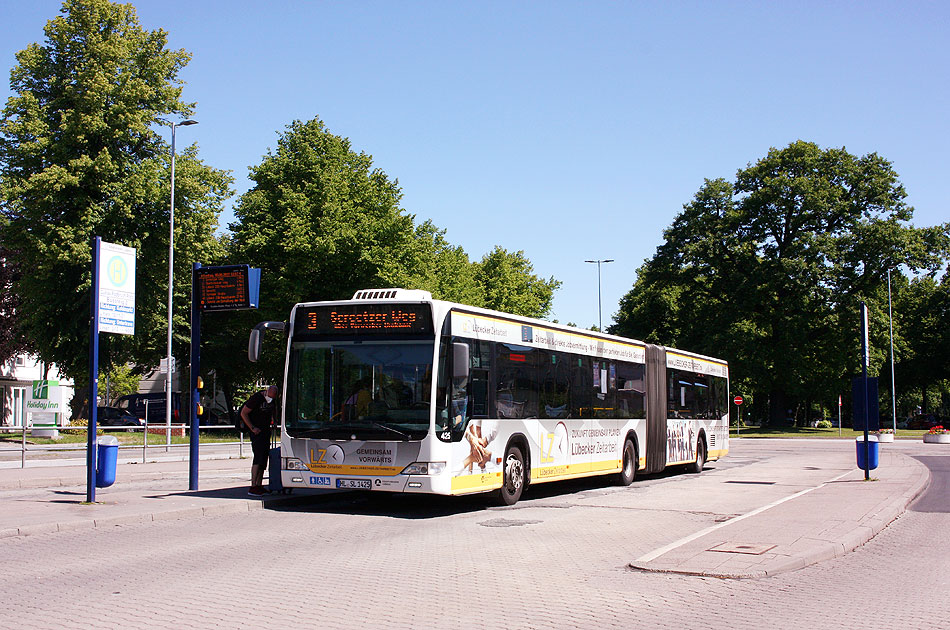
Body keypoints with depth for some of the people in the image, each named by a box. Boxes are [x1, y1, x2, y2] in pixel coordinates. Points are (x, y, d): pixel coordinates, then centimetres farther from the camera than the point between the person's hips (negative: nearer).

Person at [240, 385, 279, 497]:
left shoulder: (273, 399, 3)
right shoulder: (257, 398, -18)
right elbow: (243, 413, -13)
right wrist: (252, 428, -16)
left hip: (266, 430, 8)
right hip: (257, 431, -8)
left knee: (264, 457, 7)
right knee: (258, 456, -16)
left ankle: (259, 486, 12)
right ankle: (253, 488, -18)